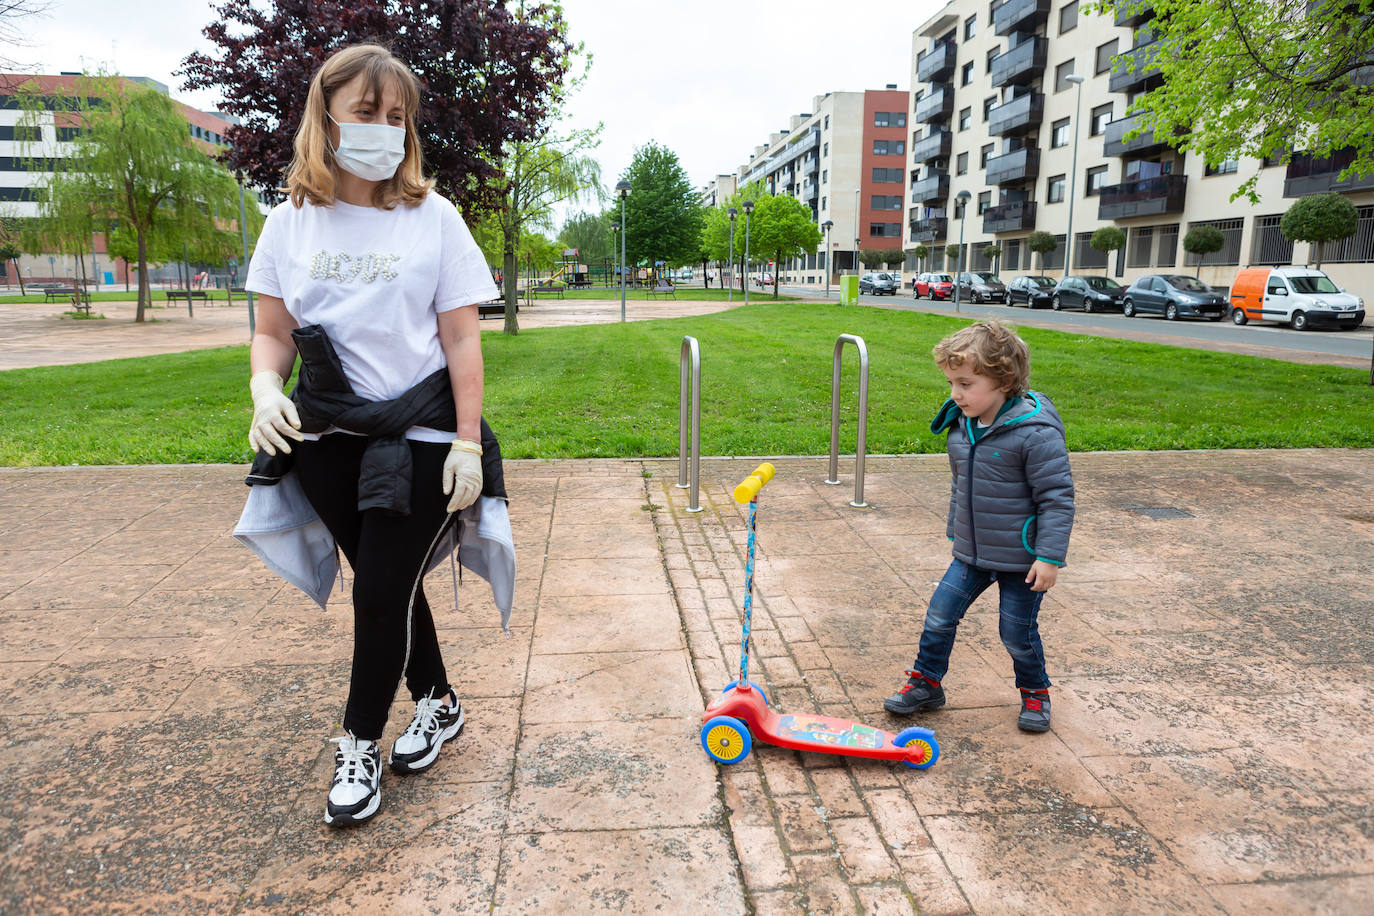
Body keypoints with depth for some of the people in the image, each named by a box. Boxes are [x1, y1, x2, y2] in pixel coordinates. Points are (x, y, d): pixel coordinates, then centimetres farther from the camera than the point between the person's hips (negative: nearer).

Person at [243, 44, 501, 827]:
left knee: (383, 588, -1)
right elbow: (274, 333, 8)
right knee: (387, 582, 13)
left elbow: (462, 338, -6)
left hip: (418, 437, -3)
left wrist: (468, 443, -12)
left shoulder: (433, 219, -3)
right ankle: (438, 704, 35)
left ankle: (361, 744, 20)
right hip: (328, 437, 3)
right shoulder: (292, 222, 5)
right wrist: (265, 389, -14)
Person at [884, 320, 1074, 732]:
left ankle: (1035, 691, 34)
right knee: (940, 615, 5)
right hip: (972, 553, 6)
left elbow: (1057, 497, -19)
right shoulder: (960, 425, -1)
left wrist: (1050, 556, -20)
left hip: (1021, 558, -6)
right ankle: (926, 681, 24)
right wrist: (955, 526, 22)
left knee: (1017, 633, 7)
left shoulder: (1035, 433, -23)